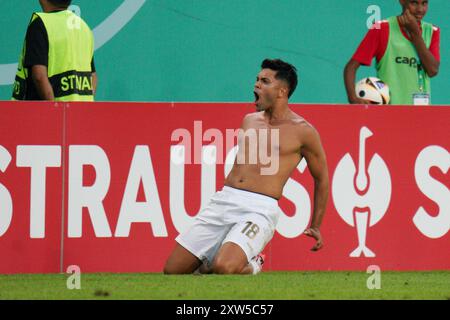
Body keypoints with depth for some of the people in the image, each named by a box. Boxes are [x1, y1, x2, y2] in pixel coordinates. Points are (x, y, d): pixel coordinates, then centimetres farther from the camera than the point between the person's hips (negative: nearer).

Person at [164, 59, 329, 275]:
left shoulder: (302, 131, 0)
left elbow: (321, 178, 12)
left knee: (223, 269, -30)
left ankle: (251, 266, 4)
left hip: (259, 208, -6)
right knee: (172, 270, -4)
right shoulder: (249, 120, 17)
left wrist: (316, 226, 18)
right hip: (223, 200, 6)